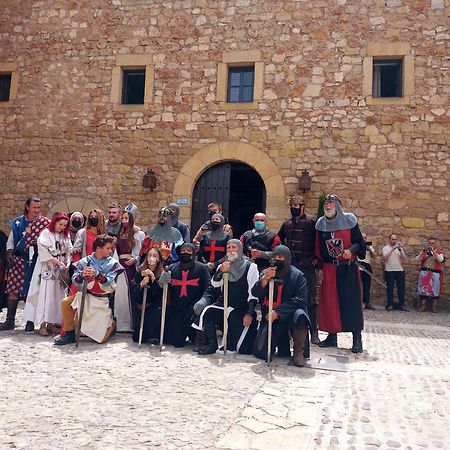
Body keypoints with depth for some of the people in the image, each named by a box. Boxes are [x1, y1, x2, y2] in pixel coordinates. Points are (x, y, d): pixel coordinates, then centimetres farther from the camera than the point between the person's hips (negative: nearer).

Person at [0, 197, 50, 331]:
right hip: (18, 260, 2)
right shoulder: (18, 222, 9)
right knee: (13, 289, 0)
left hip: (34, 261, -2)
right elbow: (11, 240, 13)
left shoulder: (45, 223, 1)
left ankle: (30, 321, 11)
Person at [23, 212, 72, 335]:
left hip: (60, 270, 5)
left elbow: (68, 251, 8)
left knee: (57, 295, 3)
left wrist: (67, 264, -8)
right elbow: (44, 252, -12)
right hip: (47, 268, -5)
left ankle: (51, 323, 8)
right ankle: (42, 324, -5)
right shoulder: (46, 234, -4)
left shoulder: (65, 236, 11)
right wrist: (58, 262, -17)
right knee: (45, 294, -8)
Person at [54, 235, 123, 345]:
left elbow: (108, 282, -14)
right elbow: (74, 280, -4)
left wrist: (96, 274, -32)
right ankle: (70, 333, -5)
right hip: (85, 295, 2)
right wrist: (82, 275, -27)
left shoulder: (113, 263, -2)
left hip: (103, 299, -2)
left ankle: (110, 324, 30)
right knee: (66, 303, -23)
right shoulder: (85, 261, 2)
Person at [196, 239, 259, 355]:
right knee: (207, 312, -28)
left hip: (242, 309, -3)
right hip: (225, 305, 3)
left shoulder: (251, 267, -5)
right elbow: (215, 284, -7)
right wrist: (220, 271, -27)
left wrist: (250, 313, -15)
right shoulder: (223, 265, 9)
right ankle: (211, 344, -14)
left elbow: (254, 293, -7)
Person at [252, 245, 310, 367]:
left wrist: (278, 311, -22)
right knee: (261, 353, -11)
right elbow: (255, 293, -7)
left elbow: (300, 299, -15)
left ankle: (298, 352, -14)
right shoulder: (265, 273, 4)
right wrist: (265, 279, -26)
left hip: (289, 314, -2)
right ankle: (281, 341, 25)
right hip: (270, 317, 3)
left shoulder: (297, 275, -5)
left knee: (300, 315, -39)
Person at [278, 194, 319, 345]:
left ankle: (313, 332, 6)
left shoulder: (312, 221, -3)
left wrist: (316, 259, -11)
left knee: (310, 300, -1)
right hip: (290, 266, 5)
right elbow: (278, 241, 25)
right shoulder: (286, 223, 14)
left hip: (307, 266, -5)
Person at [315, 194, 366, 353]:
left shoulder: (349, 220, -4)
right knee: (329, 301, 3)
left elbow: (359, 241, -2)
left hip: (349, 268, -3)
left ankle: (357, 340, 3)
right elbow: (319, 248, 11)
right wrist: (320, 267, 6)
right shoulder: (321, 223, 6)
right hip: (329, 268, 3)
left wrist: (351, 250, -22)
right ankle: (332, 336, 14)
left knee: (351, 301, -3)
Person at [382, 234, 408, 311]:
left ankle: (402, 305, 6)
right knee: (390, 288, -1)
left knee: (401, 287, 1)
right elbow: (385, 258, -13)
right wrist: (392, 249, -19)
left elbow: (405, 259, 2)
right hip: (389, 270, -3)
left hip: (400, 270, 3)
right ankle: (390, 305, 4)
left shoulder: (399, 248, 14)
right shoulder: (386, 248, 5)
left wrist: (400, 249, -10)